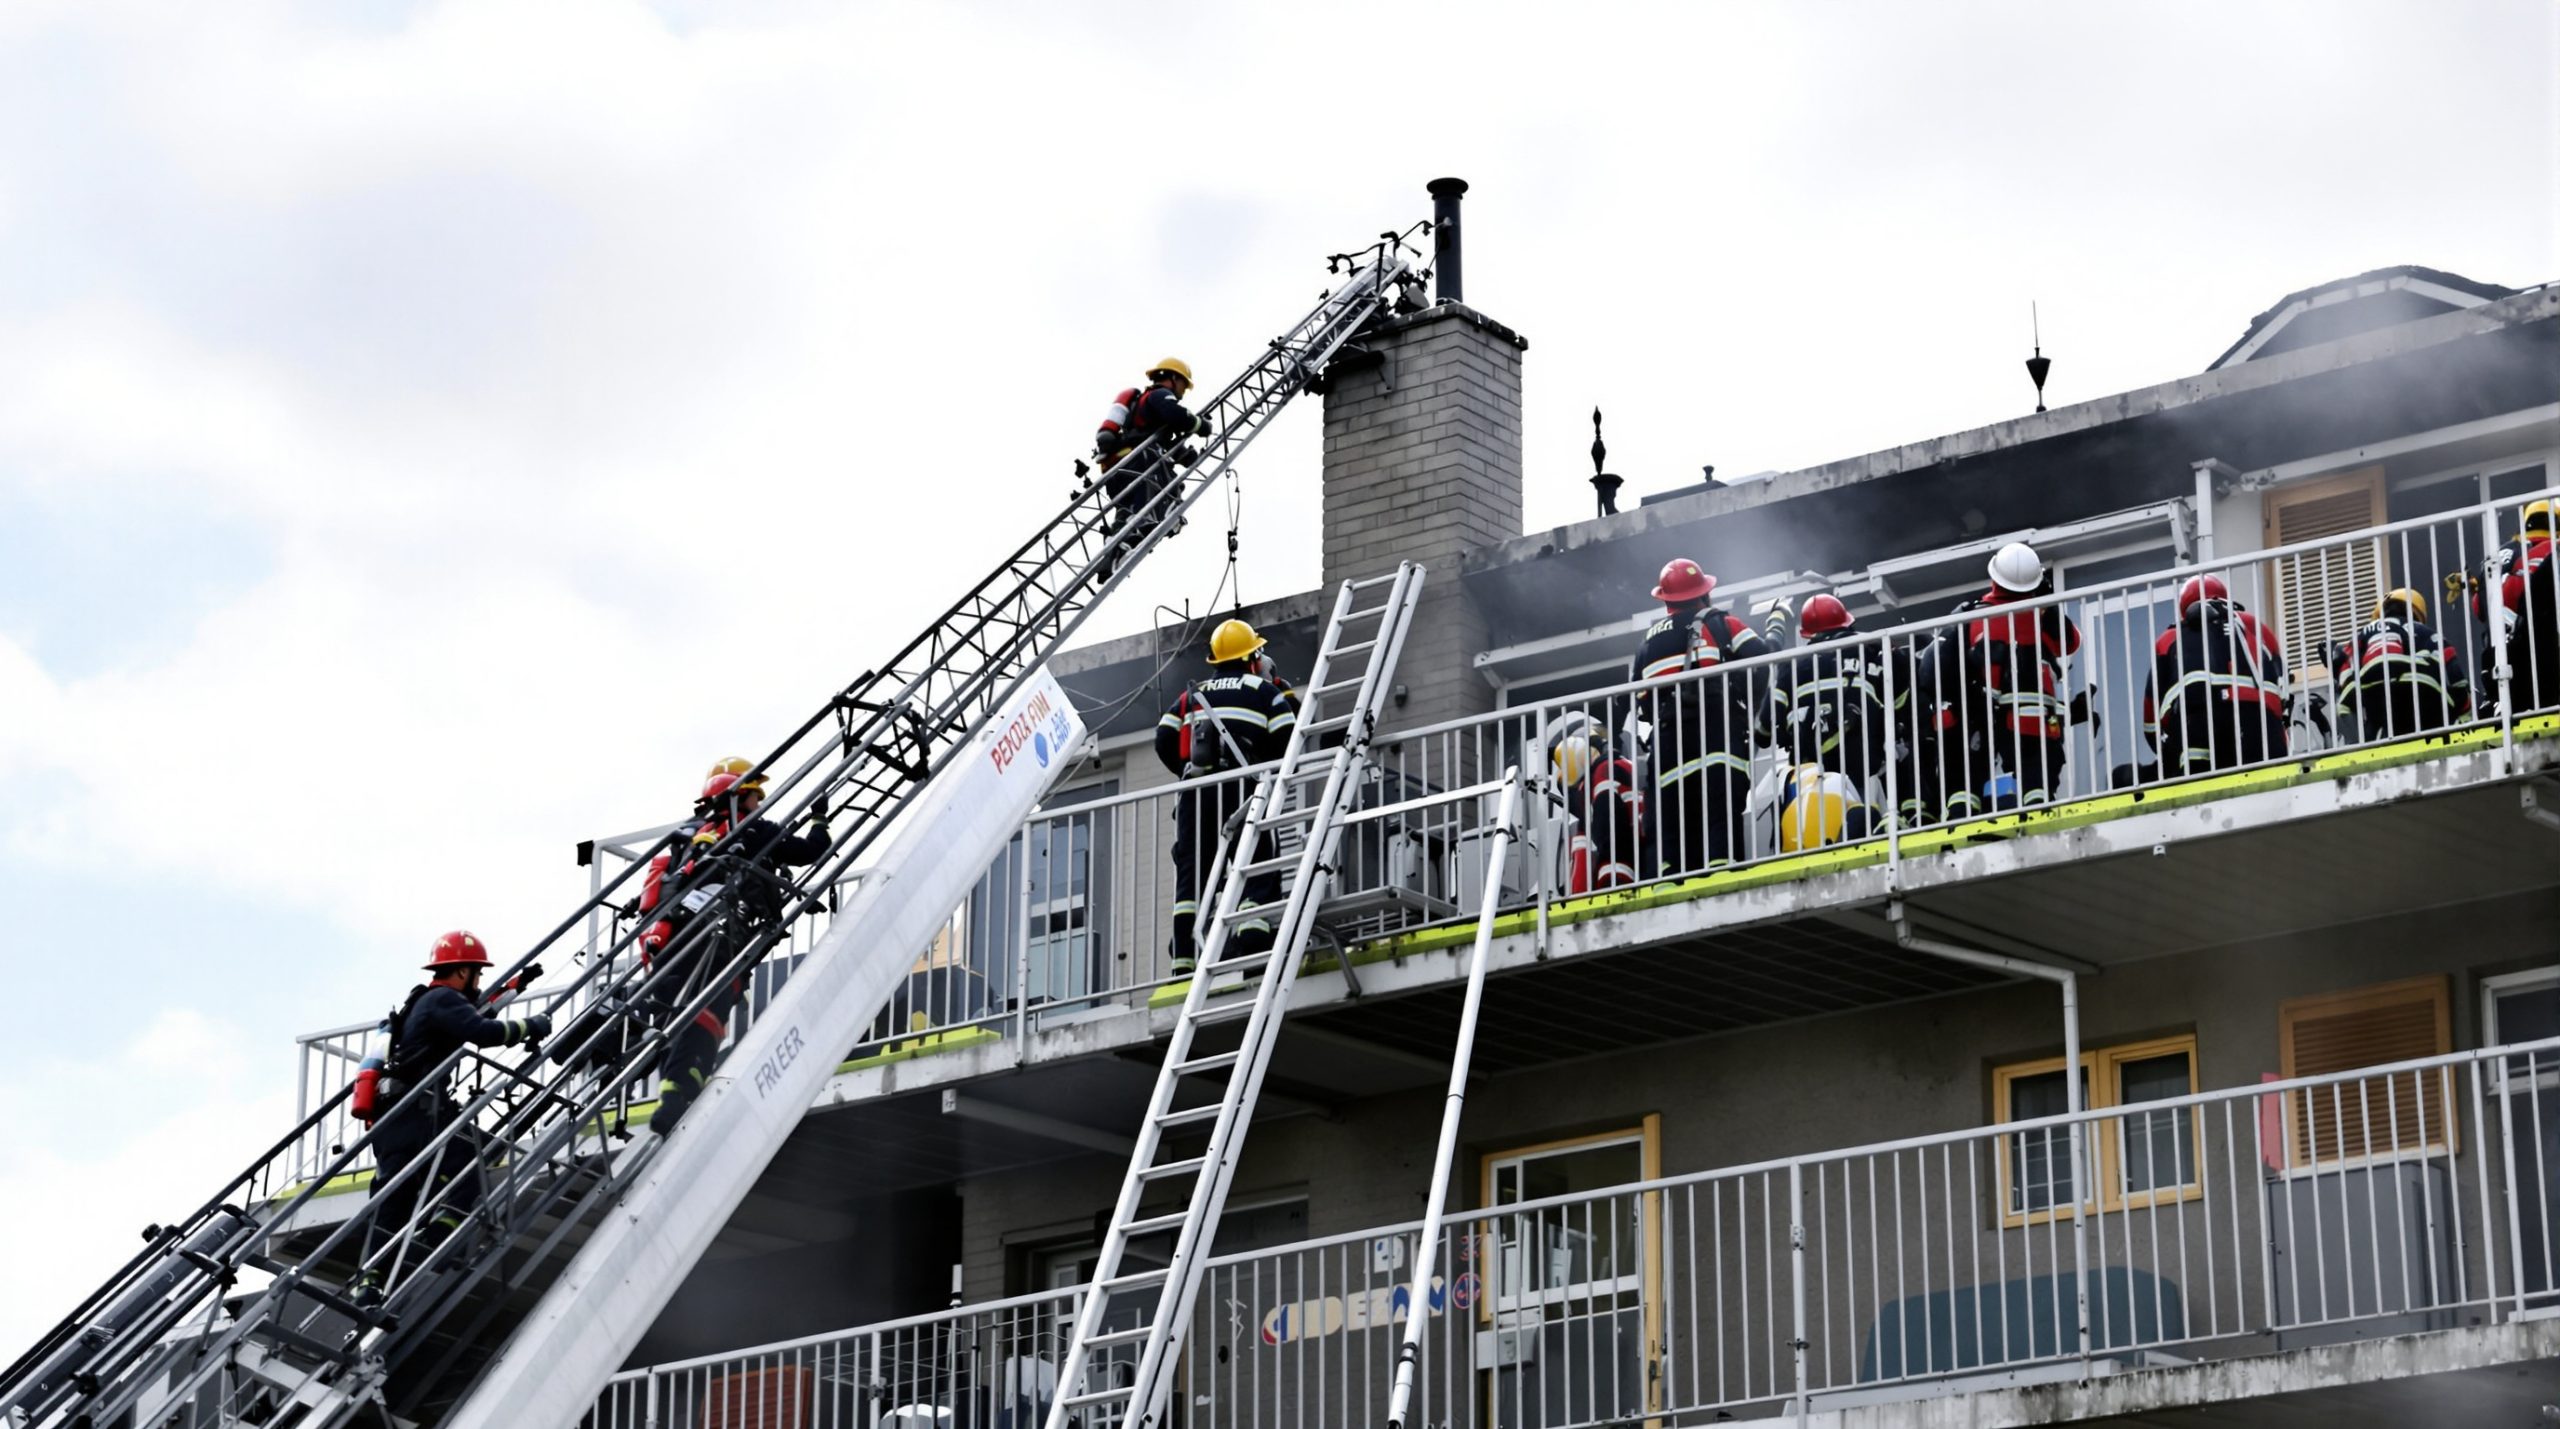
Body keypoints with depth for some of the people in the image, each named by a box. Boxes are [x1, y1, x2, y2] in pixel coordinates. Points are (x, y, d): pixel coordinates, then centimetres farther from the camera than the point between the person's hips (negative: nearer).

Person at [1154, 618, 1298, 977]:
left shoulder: (1191, 696, 20)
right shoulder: (1263, 692, 8)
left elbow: (1165, 742, 12)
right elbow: (1287, 740, -3)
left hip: (1195, 792, 4)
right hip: (1240, 788, -4)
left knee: (1191, 871, 3)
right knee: (1259, 866, -4)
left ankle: (1184, 955, -6)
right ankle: (1253, 926, -29)